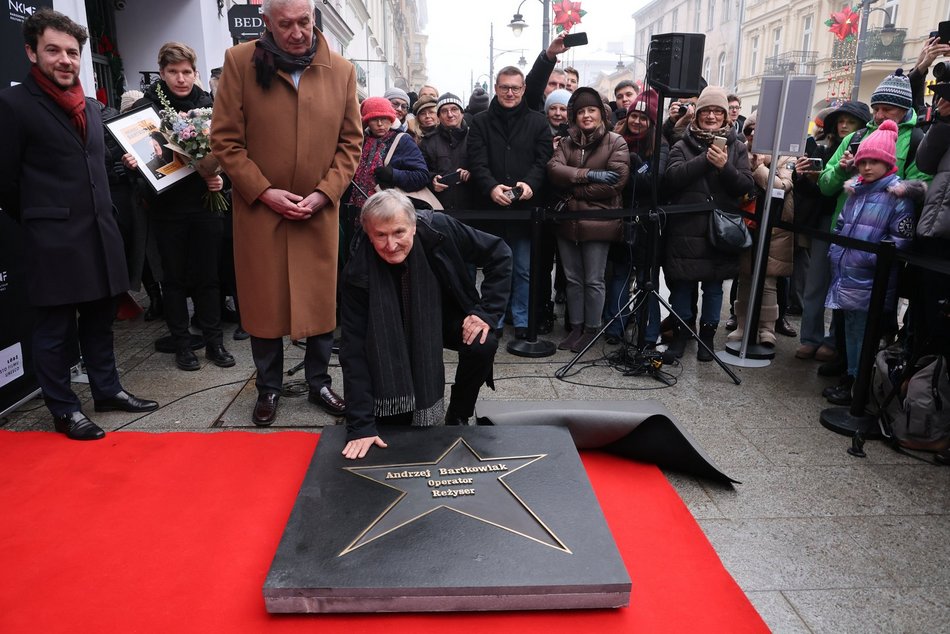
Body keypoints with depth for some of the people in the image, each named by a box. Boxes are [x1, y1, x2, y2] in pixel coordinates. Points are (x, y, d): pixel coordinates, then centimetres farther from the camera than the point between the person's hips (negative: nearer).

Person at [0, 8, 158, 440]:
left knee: (99, 319, 15)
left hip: (100, 232, 6)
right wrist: (41, 222, 3)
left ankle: (107, 390, 28)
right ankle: (64, 409, 16)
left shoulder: (92, 107, 14)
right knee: (54, 328, 4)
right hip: (53, 241, -6)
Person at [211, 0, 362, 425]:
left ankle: (319, 383, 25)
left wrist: (324, 192, -7)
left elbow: (350, 142, 4)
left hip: (320, 212, 2)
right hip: (259, 209, -1)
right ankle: (268, 388, 24)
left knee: (322, 302, 7)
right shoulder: (240, 62, -3)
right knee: (263, 303, 7)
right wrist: (264, 191, -12)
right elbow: (225, 139, -3)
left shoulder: (340, 71, 2)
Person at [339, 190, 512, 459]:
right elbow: (355, 351, -27)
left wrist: (487, 312, -22)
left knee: (483, 345, -28)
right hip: (394, 335, -1)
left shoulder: (438, 229, -29)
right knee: (393, 426, -12)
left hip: (445, 316, 2)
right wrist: (361, 426, -30)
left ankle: (457, 417, -2)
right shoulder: (358, 273, -30)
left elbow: (498, 254, -14)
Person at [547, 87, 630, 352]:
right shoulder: (567, 142, 11)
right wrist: (589, 174, -18)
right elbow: (554, 168, -6)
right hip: (567, 221, 5)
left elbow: (616, 182, -14)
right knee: (573, 279, 12)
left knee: (593, 281, 4)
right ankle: (576, 327, 25)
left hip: (598, 222, -4)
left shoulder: (616, 142, -2)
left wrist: (573, 189, -10)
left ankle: (592, 329, 19)